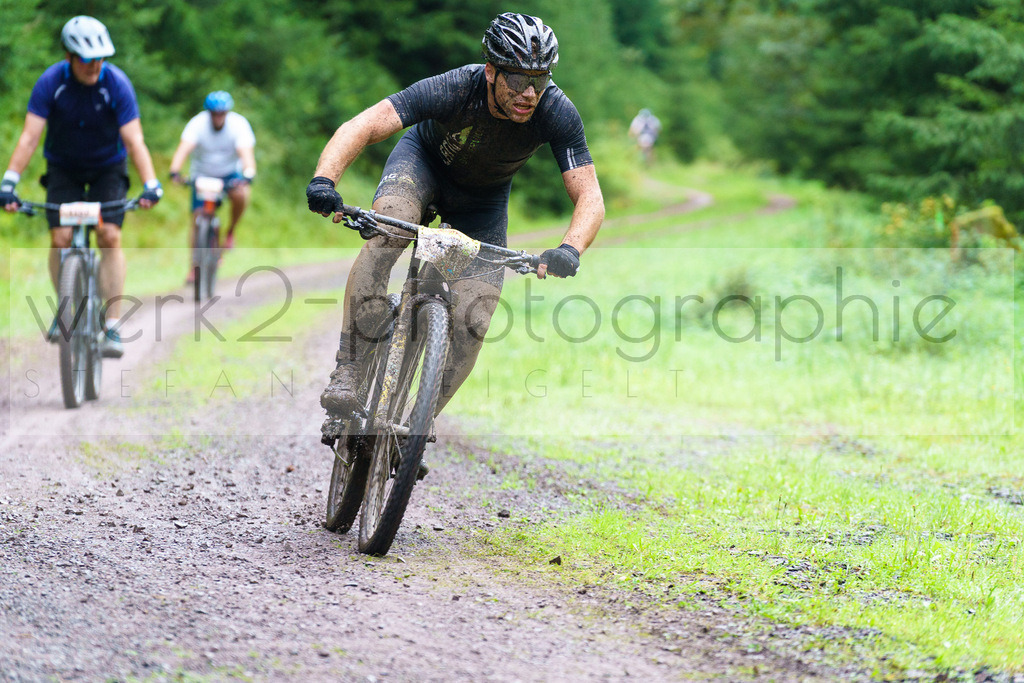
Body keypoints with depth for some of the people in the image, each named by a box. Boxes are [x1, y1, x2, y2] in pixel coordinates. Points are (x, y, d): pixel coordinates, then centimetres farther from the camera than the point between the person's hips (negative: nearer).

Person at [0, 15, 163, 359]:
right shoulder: (50, 83, -22)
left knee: (110, 237, -16)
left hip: (107, 168, -1)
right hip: (64, 168, 1)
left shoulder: (117, 84, -24)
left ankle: (112, 328, -14)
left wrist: (151, 185, -40)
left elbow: (134, 141, -27)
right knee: (60, 239, -12)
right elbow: (29, 137, -25)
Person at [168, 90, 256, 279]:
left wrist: (248, 175, -53)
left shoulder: (239, 124, -20)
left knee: (240, 194, -32)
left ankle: (231, 232, -5)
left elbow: (246, 152, -32)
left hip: (230, 173, -1)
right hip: (202, 175, 1)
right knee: (197, 219, -10)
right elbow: (183, 149, -34)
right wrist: (175, 172, -52)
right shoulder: (197, 124, -21)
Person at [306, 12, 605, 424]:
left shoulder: (557, 114, -32)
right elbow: (361, 126, -44)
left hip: (484, 199, 2)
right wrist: (323, 180, -62)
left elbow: (589, 197, -30)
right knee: (386, 233, -36)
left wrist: (570, 249, -52)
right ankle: (347, 373, -32)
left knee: (473, 324, -10)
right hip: (424, 160, -2)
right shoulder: (454, 89, -37)